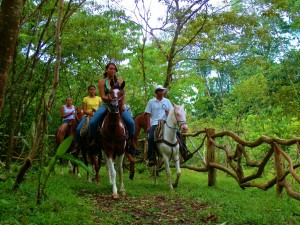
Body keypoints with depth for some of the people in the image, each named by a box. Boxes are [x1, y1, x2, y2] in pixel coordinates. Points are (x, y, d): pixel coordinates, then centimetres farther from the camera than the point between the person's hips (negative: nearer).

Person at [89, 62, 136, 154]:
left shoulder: (119, 81, 10)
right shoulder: (102, 82, 4)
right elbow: (102, 96, -5)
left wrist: (123, 104, -10)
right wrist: (111, 99, -24)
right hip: (106, 105, 0)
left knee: (131, 122, -22)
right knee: (92, 122, -22)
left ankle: (131, 143, -2)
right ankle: (91, 141, 2)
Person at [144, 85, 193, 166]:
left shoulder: (167, 101, 15)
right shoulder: (151, 102, 8)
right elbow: (148, 114, 5)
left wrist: (169, 113, -14)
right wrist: (148, 126, -5)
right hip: (155, 123, -2)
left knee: (179, 134, -12)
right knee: (151, 138, -25)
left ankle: (185, 153, -5)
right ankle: (151, 159, -16)